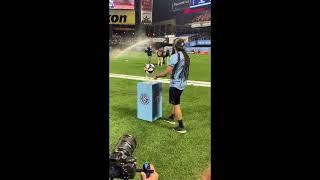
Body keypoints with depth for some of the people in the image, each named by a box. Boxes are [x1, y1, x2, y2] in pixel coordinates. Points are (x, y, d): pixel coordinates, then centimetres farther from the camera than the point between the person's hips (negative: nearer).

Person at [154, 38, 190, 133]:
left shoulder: (175, 56, -19)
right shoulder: (186, 56, 6)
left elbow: (167, 71, -21)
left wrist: (157, 76, -7)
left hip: (175, 84, -8)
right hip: (182, 83, 8)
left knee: (176, 104, 0)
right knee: (174, 102, 23)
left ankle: (181, 127, 5)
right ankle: (171, 118, 40)